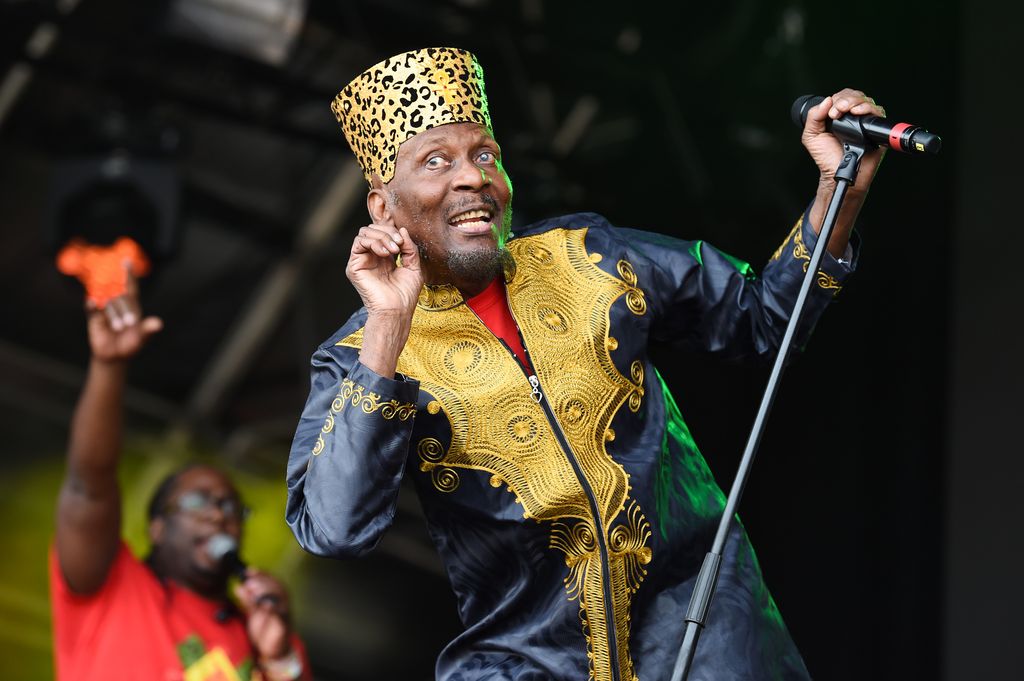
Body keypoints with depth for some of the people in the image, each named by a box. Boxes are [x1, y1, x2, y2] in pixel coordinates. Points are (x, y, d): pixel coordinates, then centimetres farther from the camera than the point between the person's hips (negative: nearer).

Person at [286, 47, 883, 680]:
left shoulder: (585, 255, 8)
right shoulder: (362, 358, -1)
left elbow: (761, 315, 16)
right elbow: (333, 528, -17)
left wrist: (841, 189, 2)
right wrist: (386, 330, -19)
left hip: (693, 608, 1)